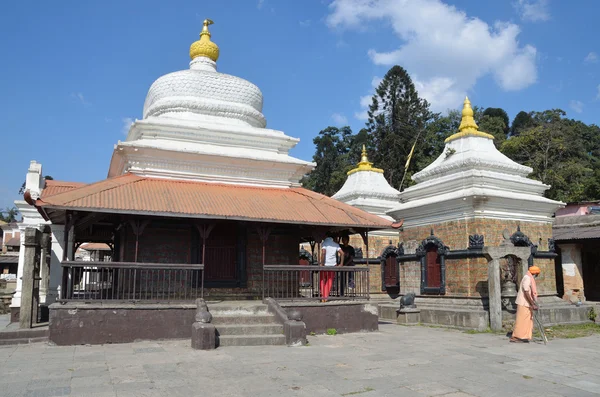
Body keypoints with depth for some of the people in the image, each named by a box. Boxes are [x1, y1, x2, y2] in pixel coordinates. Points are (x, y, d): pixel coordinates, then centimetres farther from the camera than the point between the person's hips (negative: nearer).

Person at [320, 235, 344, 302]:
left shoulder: (324, 243, -6)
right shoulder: (336, 244, 8)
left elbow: (323, 253, -20)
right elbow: (342, 253, 1)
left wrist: (322, 264, -15)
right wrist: (341, 264, 5)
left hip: (325, 265, -4)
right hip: (333, 265, 4)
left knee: (322, 281, 11)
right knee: (329, 282, 11)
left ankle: (323, 297, 4)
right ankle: (326, 297, 6)